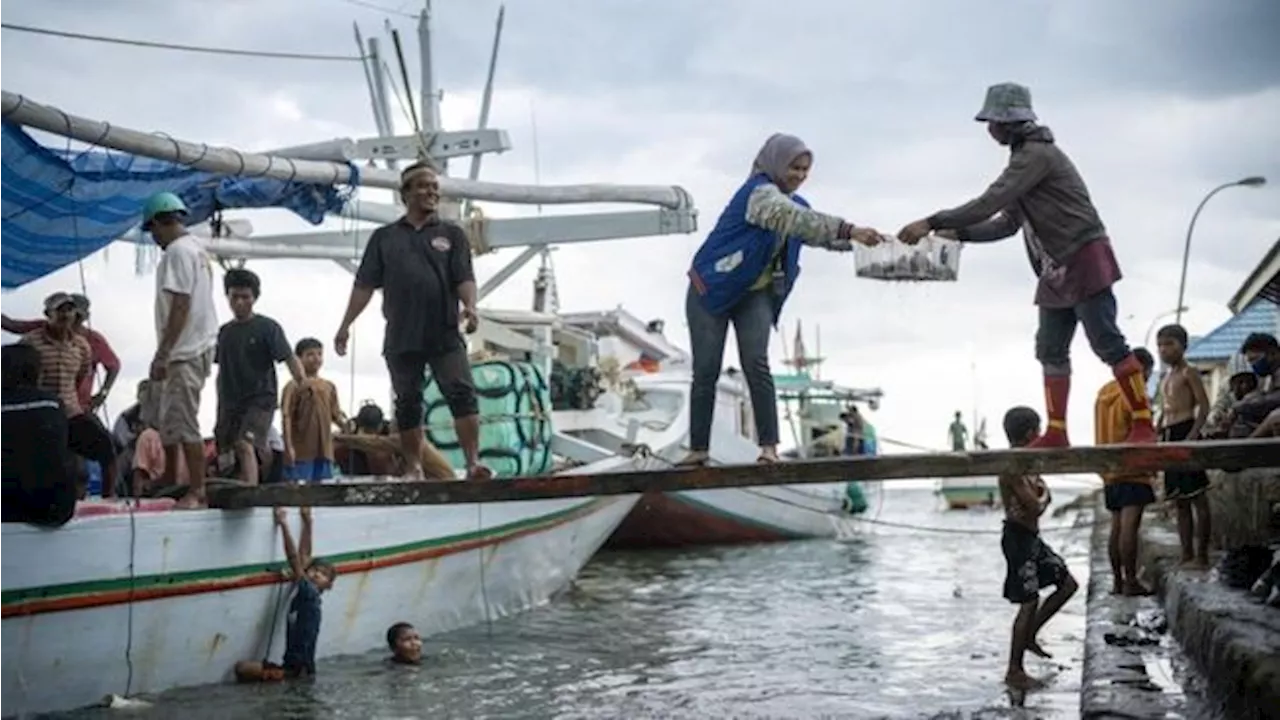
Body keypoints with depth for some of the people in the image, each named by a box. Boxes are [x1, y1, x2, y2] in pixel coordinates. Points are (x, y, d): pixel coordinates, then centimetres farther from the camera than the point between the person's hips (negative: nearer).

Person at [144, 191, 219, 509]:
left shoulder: (178, 251, -14)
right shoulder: (196, 248, 17)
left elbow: (180, 306, -21)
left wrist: (162, 354, -20)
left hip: (184, 352, -11)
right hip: (195, 347, 11)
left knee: (183, 422, -9)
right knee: (167, 417, 19)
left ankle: (197, 492, -7)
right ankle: (170, 482, 28)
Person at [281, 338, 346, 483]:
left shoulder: (329, 387, 13)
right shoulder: (294, 386, -5)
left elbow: (335, 414, 16)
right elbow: (286, 417, -9)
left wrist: (345, 424, -7)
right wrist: (289, 446, -15)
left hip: (324, 450, 6)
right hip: (301, 451, -6)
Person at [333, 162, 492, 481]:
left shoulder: (452, 234, 12)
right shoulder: (384, 237, 14)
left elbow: (464, 278, 1)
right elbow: (365, 284, 11)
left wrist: (469, 306, -19)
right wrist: (346, 325, 4)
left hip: (445, 335, -1)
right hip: (401, 337, 1)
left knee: (463, 395, -12)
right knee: (408, 404, 5)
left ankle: (473, 463, -16)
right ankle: (415, 469, 12)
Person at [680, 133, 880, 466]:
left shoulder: (792, 201, 8)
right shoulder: (759, 192, -19)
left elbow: (818, 234, 4)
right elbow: (795, 219, -36)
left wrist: (855, 240, -15)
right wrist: (849, 229, -43)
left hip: (756, 295, 6)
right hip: (711, 289, -6)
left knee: (756, 364, -12)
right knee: (706, 371, -3)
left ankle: (769, 446, -15)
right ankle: (699, 449, 5)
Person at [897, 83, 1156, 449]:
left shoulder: (1036, 154, -14)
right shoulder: (1025, 157, 18)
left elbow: (990, 203, -22)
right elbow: (1007, 222, 20)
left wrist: (932, 223, -21)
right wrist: (958, 233, 10)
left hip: (1084, 258, -10)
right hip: (1056, 271, 10)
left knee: (1107, 343, -10)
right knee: (1051, 350, 8)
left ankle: (1143, 424, -8)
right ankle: (1056, 431, 10)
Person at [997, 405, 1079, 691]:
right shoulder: (1012, 468, -20)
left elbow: (1043, 497, 11)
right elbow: (1035, 507, -21)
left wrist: (1041, 495, -11)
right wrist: (1043, 496, -1)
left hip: (1031, 537, 10)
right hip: (1019, 537, -10)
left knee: (1068, 584, 13)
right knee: (1029, 602, -7)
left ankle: (1028, 635, 21)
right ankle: (1014, 672, 0)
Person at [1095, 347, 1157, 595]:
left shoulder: (1104, 393, 15)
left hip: (1110, 471, 8)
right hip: (1132, 471, -8)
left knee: (1116, 527, 10)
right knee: (1129, 526, -9)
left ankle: (1117, 581, 12)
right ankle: (1131, 582, -10)